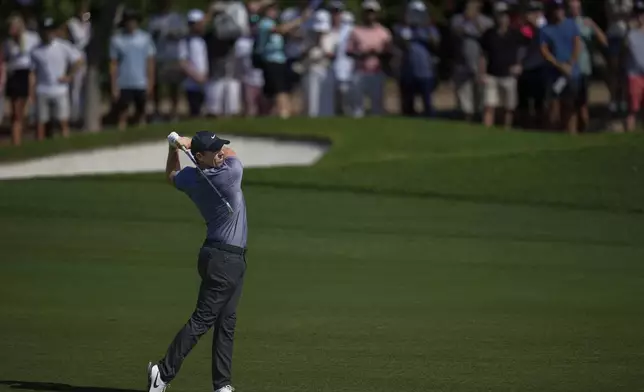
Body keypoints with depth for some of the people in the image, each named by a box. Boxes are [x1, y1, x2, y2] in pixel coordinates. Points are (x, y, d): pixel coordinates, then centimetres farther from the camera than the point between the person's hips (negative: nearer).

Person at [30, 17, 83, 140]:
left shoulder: (63, 47, -1)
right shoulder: (36, 51, 3)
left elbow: (79, 60, 5)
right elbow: (33, 72, 6)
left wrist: (69, 77, 0)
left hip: (60, 90, -1)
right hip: (42, 92, 1)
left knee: (63, 121, 0)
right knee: (41, 121, 1)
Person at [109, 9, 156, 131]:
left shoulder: (145, 38, 4)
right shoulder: (116, 40, 0)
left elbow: (150, 62, 6)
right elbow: (113, 65, 1)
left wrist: (150, 83, -1)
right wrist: (114, 87, -4)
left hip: (141, 84, 2)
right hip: (123, 85, -2)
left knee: (141, 115, 7)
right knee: (122, 116, -5)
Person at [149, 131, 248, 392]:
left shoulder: (190, 179, 1)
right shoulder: (231, 173, -19)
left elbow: (171, 175, 25)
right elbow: (232, 154, 4)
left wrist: (175, 147, 13)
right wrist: (189, 143, 0)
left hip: (218, 256, 8)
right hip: (226, 259, -8)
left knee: (226, 322, 11)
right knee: (202, 319, -8)